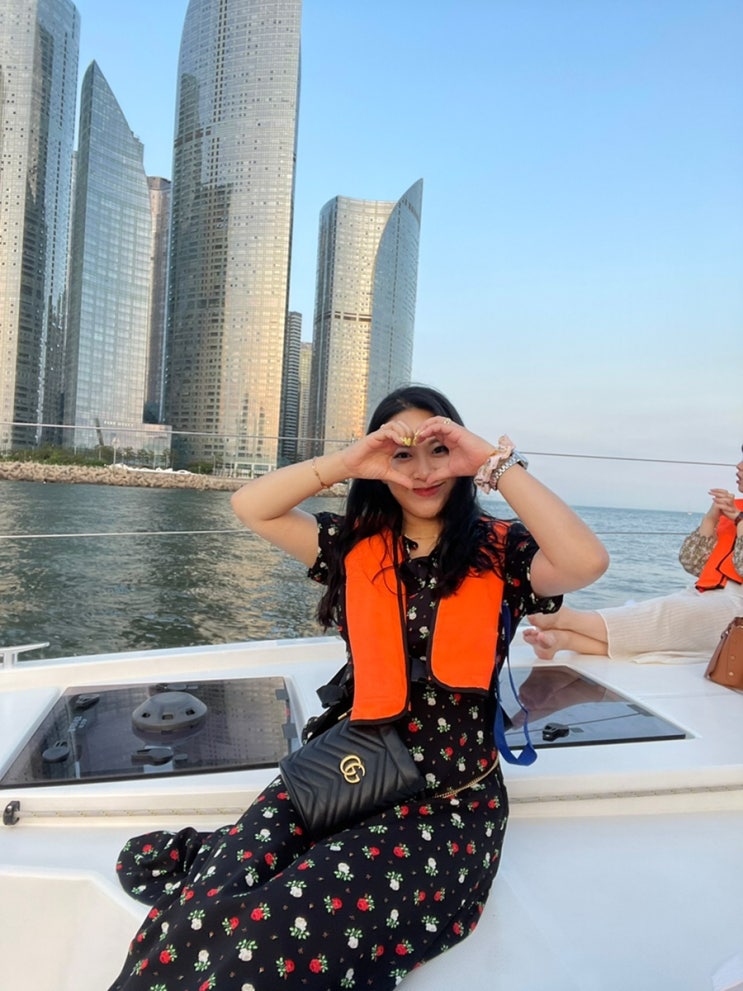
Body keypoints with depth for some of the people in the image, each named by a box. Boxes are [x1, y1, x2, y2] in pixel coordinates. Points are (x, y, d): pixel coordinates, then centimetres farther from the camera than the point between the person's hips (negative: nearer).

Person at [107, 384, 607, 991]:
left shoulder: (498, 551, -3)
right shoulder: (355, 546, 6)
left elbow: (586, 561, -23)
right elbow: (251, 507, 0)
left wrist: (496, 462, -19)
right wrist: (348, 462, -11)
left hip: (448, 807, -2)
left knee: (273, 940, -24)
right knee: (201, 913, -21)